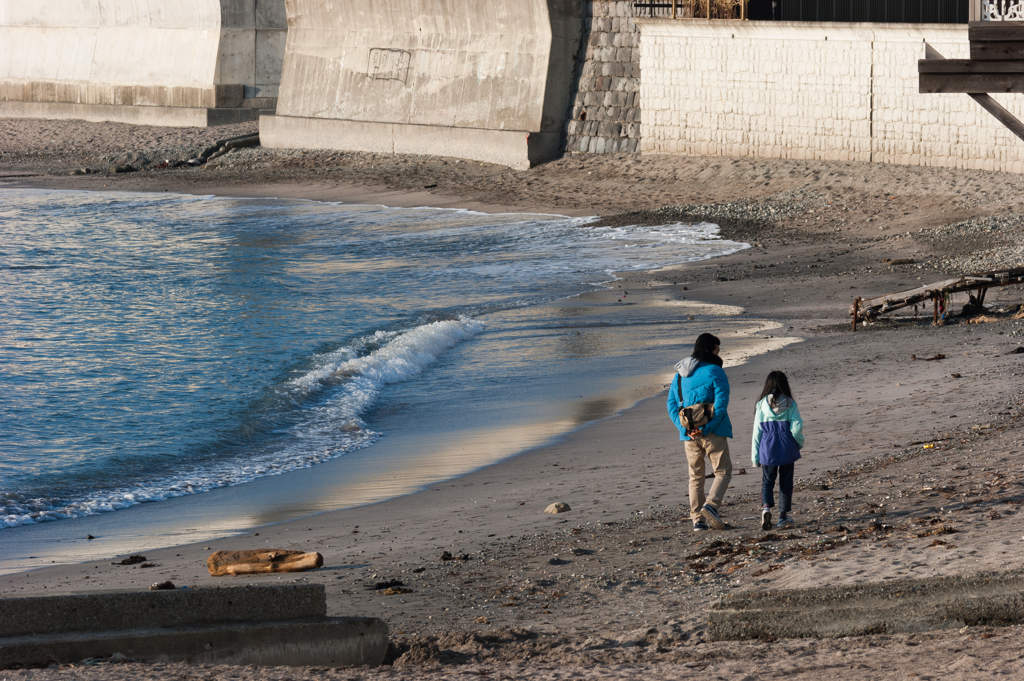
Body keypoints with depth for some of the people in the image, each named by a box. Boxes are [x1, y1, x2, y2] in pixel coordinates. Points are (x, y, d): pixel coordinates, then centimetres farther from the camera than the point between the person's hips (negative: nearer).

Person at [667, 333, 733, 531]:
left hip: (689, 434, 5)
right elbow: (721, 403, -17)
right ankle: (712, 505, -18)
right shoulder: (714, 372, -8)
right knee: (723, 471, 4)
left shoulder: (679, 375, 11)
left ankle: (697, 519, 7)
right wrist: (707, 428, -16)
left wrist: (684, 428, -3)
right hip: (713, 433, -5)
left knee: (695, 477, 12)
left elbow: (671, 405, 7)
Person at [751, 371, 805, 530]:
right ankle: (783, 515, 15)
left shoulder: (762, 404, 0)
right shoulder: (790, 404, -2)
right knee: (786, 482, 13)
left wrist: (755, 456, 6)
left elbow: (757, 431, 1)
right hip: (787, 448, 0)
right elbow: (796, 427, -9)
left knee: (767, 481, 9)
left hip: (767, 447, 0)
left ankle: (766, 507, -17)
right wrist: (799, 443, 11)